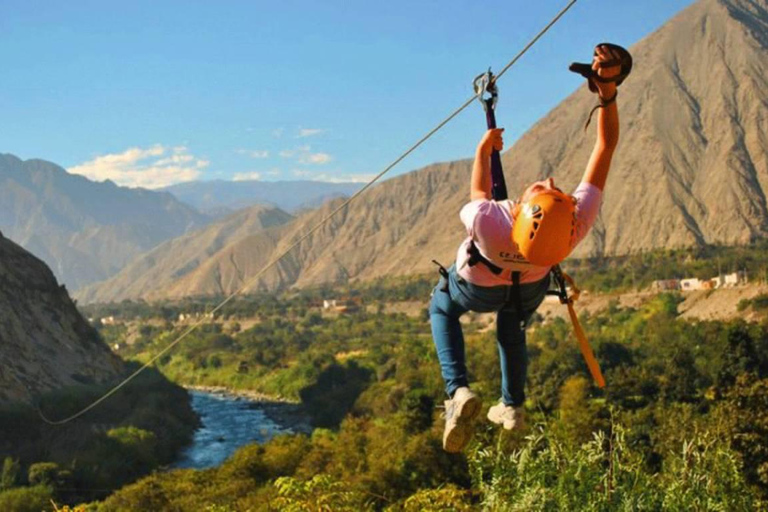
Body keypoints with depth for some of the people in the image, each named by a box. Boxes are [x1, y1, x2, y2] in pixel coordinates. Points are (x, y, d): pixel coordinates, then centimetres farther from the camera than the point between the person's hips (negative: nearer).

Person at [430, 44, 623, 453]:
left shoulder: (488, 223, -52)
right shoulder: (579, 223, -46)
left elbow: (480, 195, -24)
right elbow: (606, 145, -37)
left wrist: (484, 150, -8)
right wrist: (608, 90, -46)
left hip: (478, 288, -3)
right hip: (530, 289, 3)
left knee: (442, 308, 29)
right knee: (511, 326, 37)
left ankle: (458, 389, 6)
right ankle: (512, 405, 41)